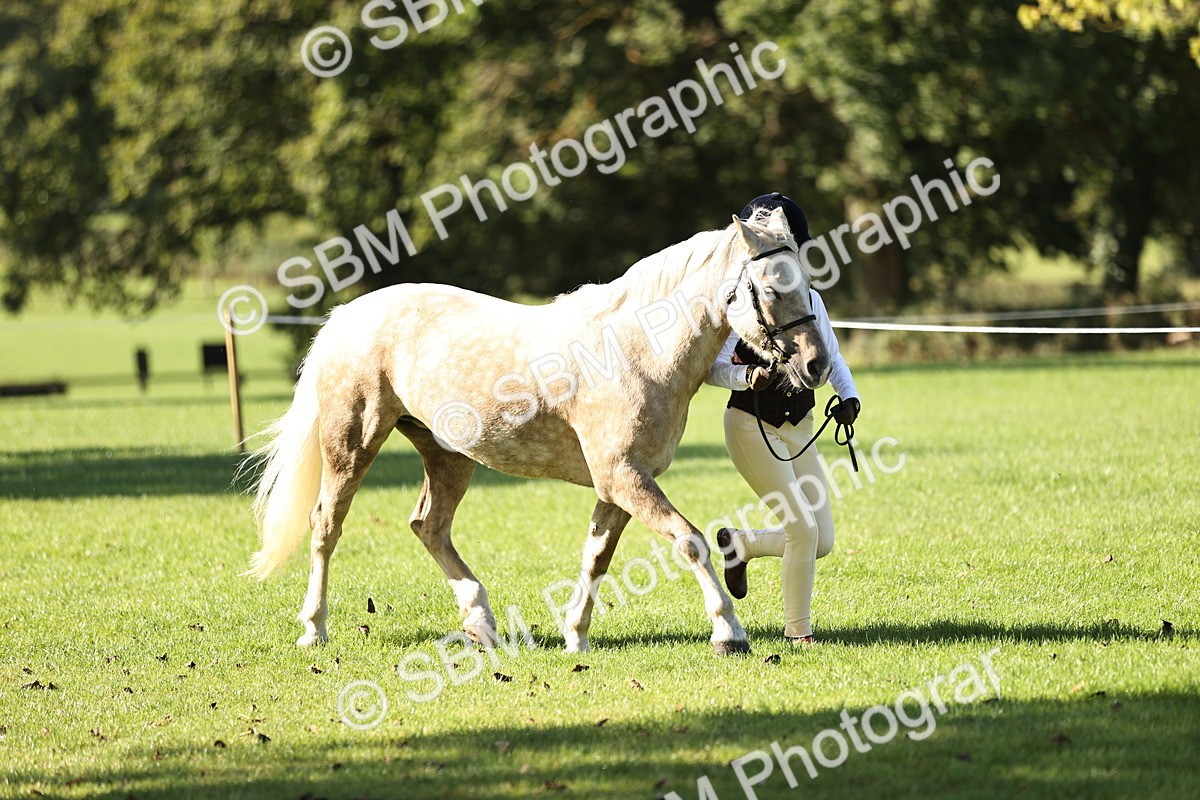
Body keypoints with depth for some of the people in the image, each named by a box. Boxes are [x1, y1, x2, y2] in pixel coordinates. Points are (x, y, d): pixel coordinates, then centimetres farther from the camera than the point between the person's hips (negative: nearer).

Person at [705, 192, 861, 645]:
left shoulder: (808, 298, 5)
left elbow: (831, 357, 11)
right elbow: (713, 367, -16)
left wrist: (849, 397, -8)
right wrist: (748, 376, -36)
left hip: (799, 427, 6)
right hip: (751, 425, -6)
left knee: (822, 543, 2)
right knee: (803, 528, -14)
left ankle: (737, 544, 27)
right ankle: (797, 628, 5)